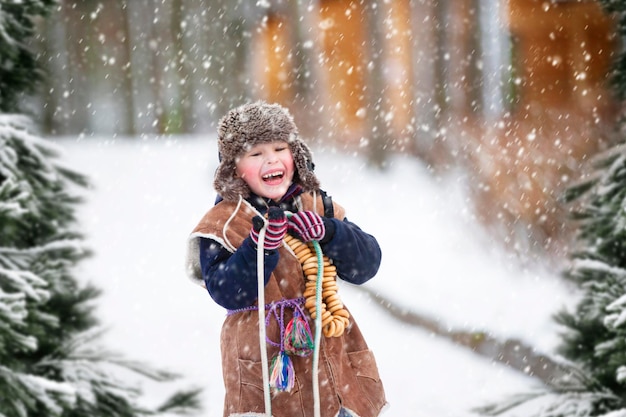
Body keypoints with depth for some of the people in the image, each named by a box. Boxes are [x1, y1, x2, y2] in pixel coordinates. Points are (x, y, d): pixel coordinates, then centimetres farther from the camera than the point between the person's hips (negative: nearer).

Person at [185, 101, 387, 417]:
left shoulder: (317, 207, 7)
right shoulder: (224, 223, -6)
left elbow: (367, 262, 2)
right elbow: (226, 293, -16)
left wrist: (327, 233, -15)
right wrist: (259, 247, -28)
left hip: (329, 351, 5)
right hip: (264, 361, -5)